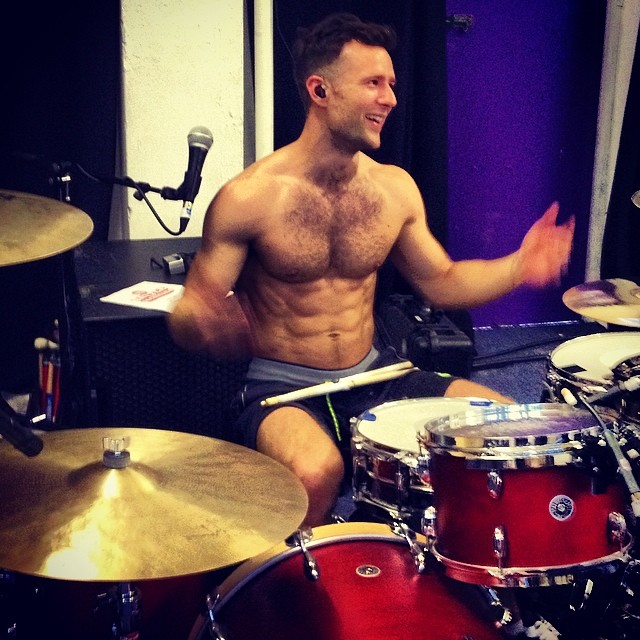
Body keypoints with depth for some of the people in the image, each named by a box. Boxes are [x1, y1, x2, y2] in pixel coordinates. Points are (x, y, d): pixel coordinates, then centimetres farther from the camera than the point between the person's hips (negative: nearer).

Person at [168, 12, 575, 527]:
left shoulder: (395, 188, 2)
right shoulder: (249, 198, -14)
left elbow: (440, 282, 13)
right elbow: (188, 312, -10)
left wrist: (517, 268, -6)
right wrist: (203, 326, -35)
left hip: (374, 375, 6)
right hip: (284, 388, -5)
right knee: (316, 470, -37)